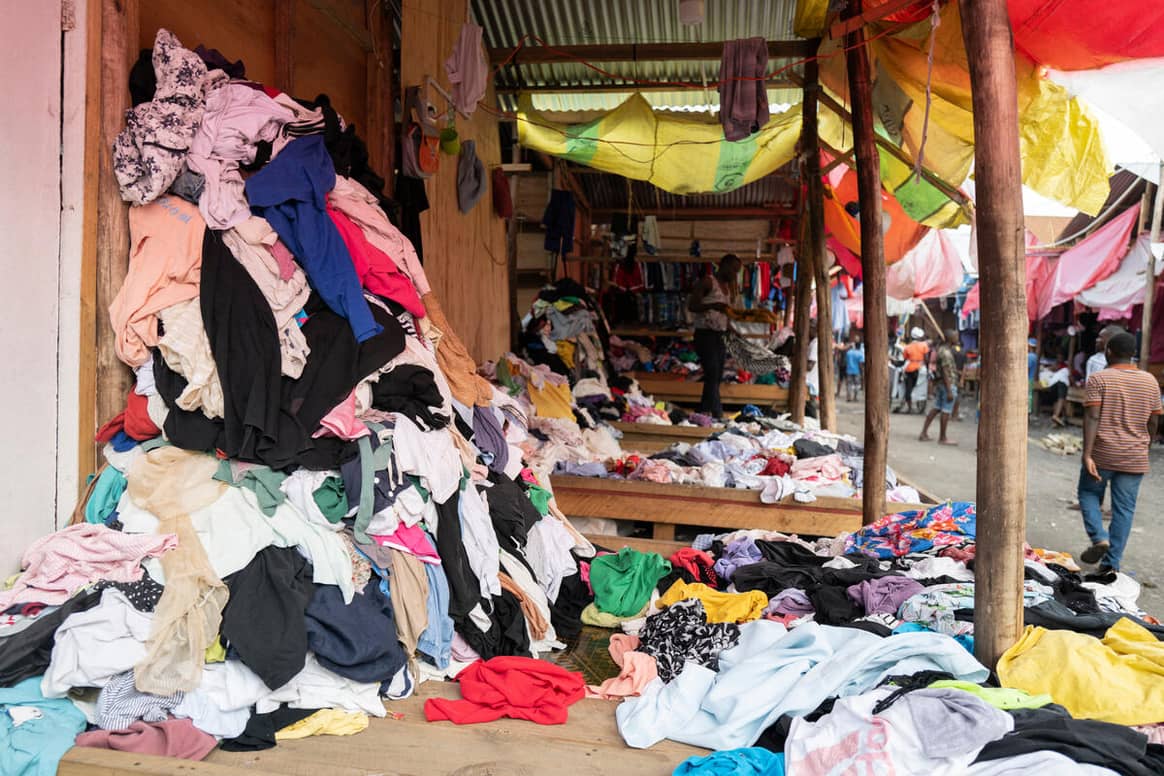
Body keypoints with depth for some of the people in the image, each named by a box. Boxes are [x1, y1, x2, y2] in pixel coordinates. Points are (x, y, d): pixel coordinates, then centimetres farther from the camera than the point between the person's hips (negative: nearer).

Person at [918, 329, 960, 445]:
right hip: (949, 384, -10)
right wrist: (949, 391, -22)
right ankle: (942, 438, 6)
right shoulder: (946, 352, -19)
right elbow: (945, 373, -22)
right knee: (946, 411, -1)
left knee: (936, 408, 13)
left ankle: (924, 433, 14)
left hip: (941, 384, 10)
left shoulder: (941, 349, 12)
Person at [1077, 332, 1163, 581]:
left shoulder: (1099, 378, -7)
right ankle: (1110, 565, 7)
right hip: (1135, 458, 3)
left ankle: (1099, 538, -5)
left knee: (1088, 493, 18)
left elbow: (1092, 417, -15)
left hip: (1102, 454, -3)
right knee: (1124, 509, 7)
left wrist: (1087, 454, -17)